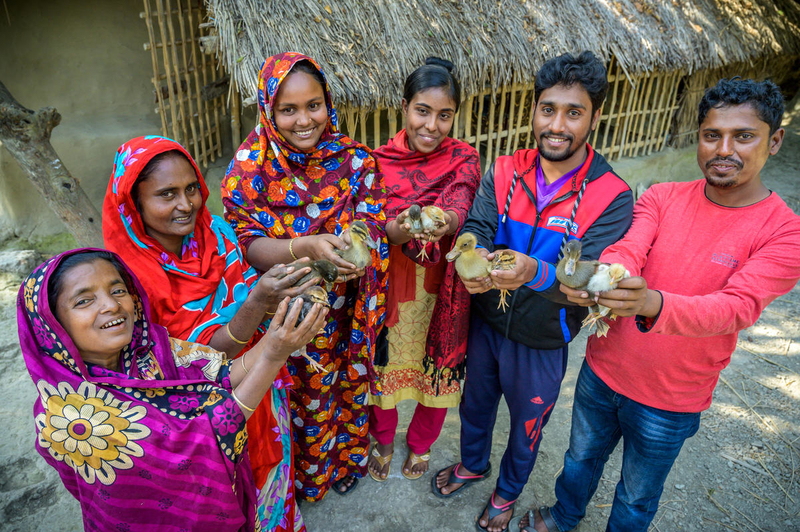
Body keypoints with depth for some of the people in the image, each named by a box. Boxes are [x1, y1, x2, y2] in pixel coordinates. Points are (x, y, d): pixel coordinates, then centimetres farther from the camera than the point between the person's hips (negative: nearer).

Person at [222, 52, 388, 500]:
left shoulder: (354, 159, -8)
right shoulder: (251, 168, -12)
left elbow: (373, 223, -13)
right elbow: (250, 246, -18)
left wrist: (355, 240, -38)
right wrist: (307, 247, -38)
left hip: (344, 316, 2)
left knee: (347, 390, 21)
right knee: (296, 400, 18)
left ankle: (347, 460, 54)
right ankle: (300, 477, 49)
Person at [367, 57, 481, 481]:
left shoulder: (463, 159, -7)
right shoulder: (379, 160, -8)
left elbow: (461, 210, -24)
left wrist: (445, 222, -49)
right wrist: (400, 231, -39)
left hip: (440, 290, 0)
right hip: (387, 285, 0)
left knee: (438, 366, 16)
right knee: (385, 363, 17)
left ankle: (421, 442, 48)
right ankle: (383, 439, 48)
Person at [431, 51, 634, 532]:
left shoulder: (612, 197, -20)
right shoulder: (505, 172, -8)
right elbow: (475, 228, -16)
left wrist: (534, 273, -49)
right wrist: (476, 259, -41)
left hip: (543, 342, -2)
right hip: (485, 322, 3)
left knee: (526, 428, 22)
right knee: (476, 403, 27)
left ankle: (508, 492, 54)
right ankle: (473, 464, 59)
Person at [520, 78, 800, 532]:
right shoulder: (662, 197, -6)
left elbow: (736, 307, -30)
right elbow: (626, 251, -22)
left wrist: (652, 304, -51)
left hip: (669, 402, -3)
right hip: (603, 370, 3)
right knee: (582, 456, 27)